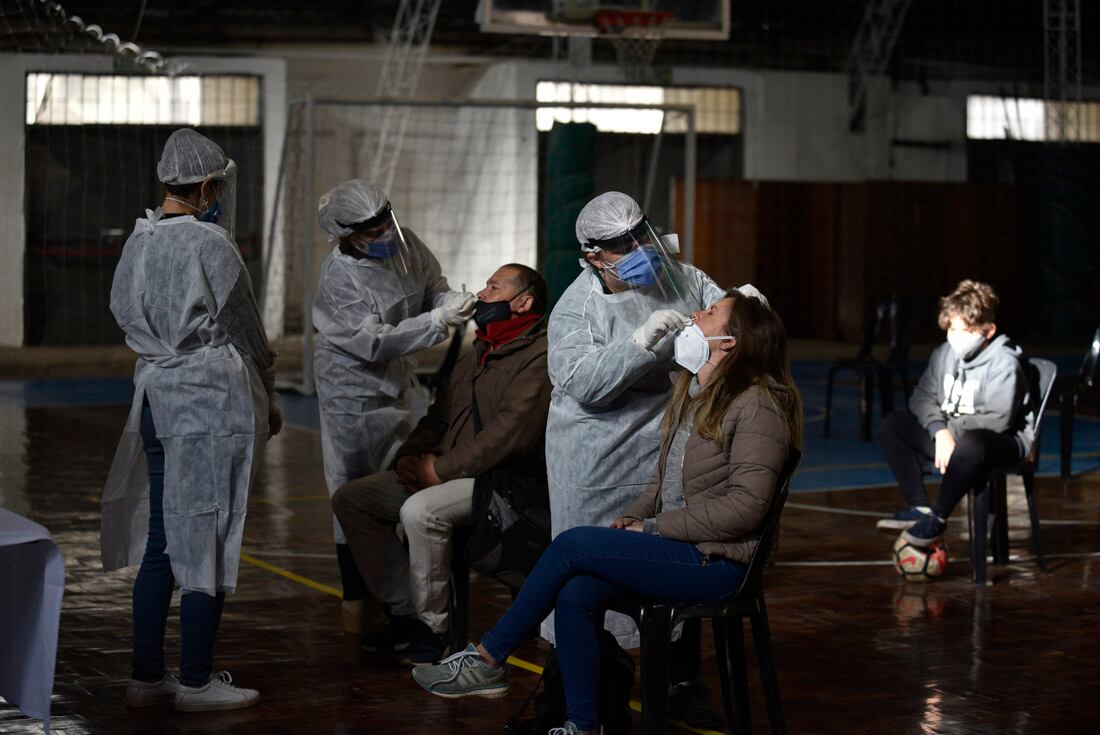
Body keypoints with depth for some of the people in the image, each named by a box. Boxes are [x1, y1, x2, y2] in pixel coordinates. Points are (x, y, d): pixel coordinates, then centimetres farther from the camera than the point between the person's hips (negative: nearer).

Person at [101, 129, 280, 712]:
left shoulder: (138, 243, 8)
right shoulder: (210, 244, -13)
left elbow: (129, 319, 13)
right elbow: (244, 331, -5)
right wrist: (267, 398, 8)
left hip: (157, 400, 7)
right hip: (214, 405, -7)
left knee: (159, 542, 12)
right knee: (209, 541, 0)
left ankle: (146, 675, 16)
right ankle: (196, 681, 5)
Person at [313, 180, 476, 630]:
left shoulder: (403, 243, -8)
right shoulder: (339, 278, -26)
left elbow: (432, 286, 3)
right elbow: (376, 341, -29)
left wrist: (453, 302, -21)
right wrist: (438, 321, -35)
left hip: (395, 384, 7)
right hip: (353, 389, -7)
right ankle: (355, 602, 8)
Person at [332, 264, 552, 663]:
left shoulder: (539, 356, -11)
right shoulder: (474, 357, 21)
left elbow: (512, 432, -22)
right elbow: (438, 417, 24)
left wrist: (442, 469, -19)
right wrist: (410, 456, 2)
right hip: (451, 475, 10)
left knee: (420, 510, -35)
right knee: (351, 498, 0)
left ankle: (431, 627, -19)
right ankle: (403, 611, 1)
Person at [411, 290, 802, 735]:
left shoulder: (757, 406, -14)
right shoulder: (693, 394, 16)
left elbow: (744, 507, -20)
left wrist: (652, 527, -14)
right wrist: (634, 515, 3)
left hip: (716, 561, -8)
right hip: (676, 548, 8)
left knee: (572, 545, -17)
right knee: (574, 595, -16)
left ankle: (487, 659, -5)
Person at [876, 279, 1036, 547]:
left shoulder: (1004, 363, -16)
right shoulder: (945, 354, 5)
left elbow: (997, 420, -24)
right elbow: (922, 397, 4)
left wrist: (951, 431, -18)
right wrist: (940, 431, -15)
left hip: (1003, 443, -8)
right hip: (948, 434, 8)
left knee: (970, 443, -42)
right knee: (892, 424, -4)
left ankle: (937, 518, -23)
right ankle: (918, 507, -11)